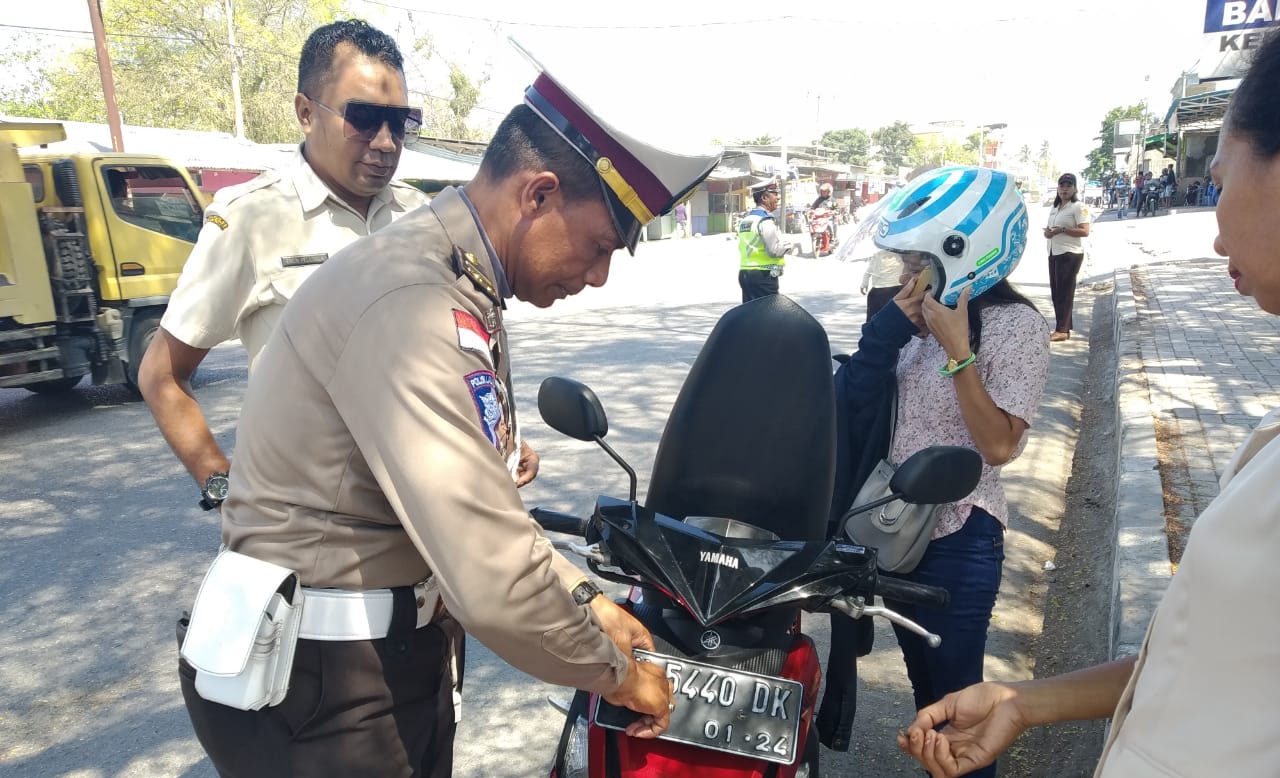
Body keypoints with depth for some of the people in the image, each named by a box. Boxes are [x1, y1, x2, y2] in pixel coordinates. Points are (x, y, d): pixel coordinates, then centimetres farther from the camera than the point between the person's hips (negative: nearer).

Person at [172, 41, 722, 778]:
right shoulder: (409, 303, -28)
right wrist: (612, 673, -15)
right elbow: (494, 577, -31)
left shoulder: (460, 292, 5)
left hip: (398, 646, 9)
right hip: (325, 678, -9)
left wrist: (585, 599, 7)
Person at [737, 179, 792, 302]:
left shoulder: (744, 219, 13)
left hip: (744, 273, 8)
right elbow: (774, 250, -17)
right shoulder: (765, 220, -13)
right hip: (763, 275, -8)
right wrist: (787, 246, 2)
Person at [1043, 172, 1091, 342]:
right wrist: (1047, 232, 2)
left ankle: (1062, 330, -9)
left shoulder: (1079, 207, -7)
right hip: (1054, 254, 9)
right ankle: (1062, 327, 15)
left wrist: (1063, 229, -24)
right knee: (1056, 292, 8)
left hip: (1070, 255, -9)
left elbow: (1085, 231, -16)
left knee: (1065, 292, -9)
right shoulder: (1054, 207, 18)